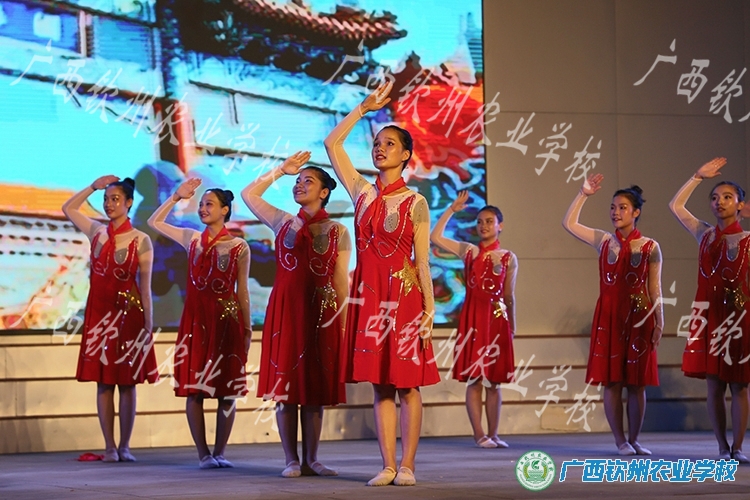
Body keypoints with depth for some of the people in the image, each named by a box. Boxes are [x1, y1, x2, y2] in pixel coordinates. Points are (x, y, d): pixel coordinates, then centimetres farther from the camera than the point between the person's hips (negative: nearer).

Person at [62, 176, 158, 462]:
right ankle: (109, 447, 3)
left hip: (128, 312, -3)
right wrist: (93, 186, 12)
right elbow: (68, 209, 21)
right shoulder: (96, 232, 7)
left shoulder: (141, 240, -3)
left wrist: (148, 324, -7)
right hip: (99, 311, 3)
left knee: (127, 382, 1)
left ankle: (125, 447, 7)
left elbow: (146, 286, -3)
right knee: (103, 382, 1)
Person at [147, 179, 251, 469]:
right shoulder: (192, 240, 10)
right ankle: (203, 453, 3)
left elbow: (242, 291, 4)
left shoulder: (239, 247, 1)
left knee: (227, 390, -1)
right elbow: (154, 222, 18)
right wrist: (177, 196, 10)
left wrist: (247, 329, 2)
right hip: (195, 319, 3)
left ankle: (219, 452, 7)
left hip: (226, 320, -2)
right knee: (193, 389, -2)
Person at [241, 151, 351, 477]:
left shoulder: (338, 232, 6)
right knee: (285, 387, -2)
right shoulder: (283, 223, 11)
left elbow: (341, 282, 5)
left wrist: (342, 323, 0)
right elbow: (248, 194, 17)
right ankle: (291, 460, 2)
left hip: (321, 314, -1)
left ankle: (311, 460, 8)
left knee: (315, 389, 2)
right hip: (284, 312, 1)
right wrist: (281, 170, 15)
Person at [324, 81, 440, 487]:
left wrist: (429, 308, -8)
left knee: (407, 386, 0)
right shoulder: (363, 193, 10)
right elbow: (331, 143, 11)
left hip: (404, 297, -4)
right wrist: (364, 107, 11)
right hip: (368, 297, 4)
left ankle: (407, 466, 3)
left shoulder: (415, 203, 0)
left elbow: (422, 261, -2)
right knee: (380, 387, 5)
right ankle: (388, 466, 7)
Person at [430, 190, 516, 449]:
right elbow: (435, 237, 8)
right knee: (473, 379, -2)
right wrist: (452, 209, 6)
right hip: (471, 318, 1)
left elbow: (509, 296, 7)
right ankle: (479, 435, 0)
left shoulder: (508, 258, 5)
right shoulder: (468, 251, 9)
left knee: (493, 381, 3)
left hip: (496, 318, -1)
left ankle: (492, 434, 8)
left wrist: (512, 328, 7)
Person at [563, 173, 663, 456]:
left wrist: (659, 323, -3)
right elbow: (569, 224, 7)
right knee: (611, 381, -2)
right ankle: (620, 441, 3)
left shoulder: (650, 247, 1)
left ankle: (634, 440, 11)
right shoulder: (604, 241, 7)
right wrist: (584, 194, 2)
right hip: (608, 317, 2)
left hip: (639, 317, -2)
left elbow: (655, 289, 1)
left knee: (637, 383, 2)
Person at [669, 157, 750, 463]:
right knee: (714, 385, 2)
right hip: (708, 317, 3)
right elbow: (675, 205, 18)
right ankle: (723, 448, 7)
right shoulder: (705, 235, 9)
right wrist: (698, 177, 15)